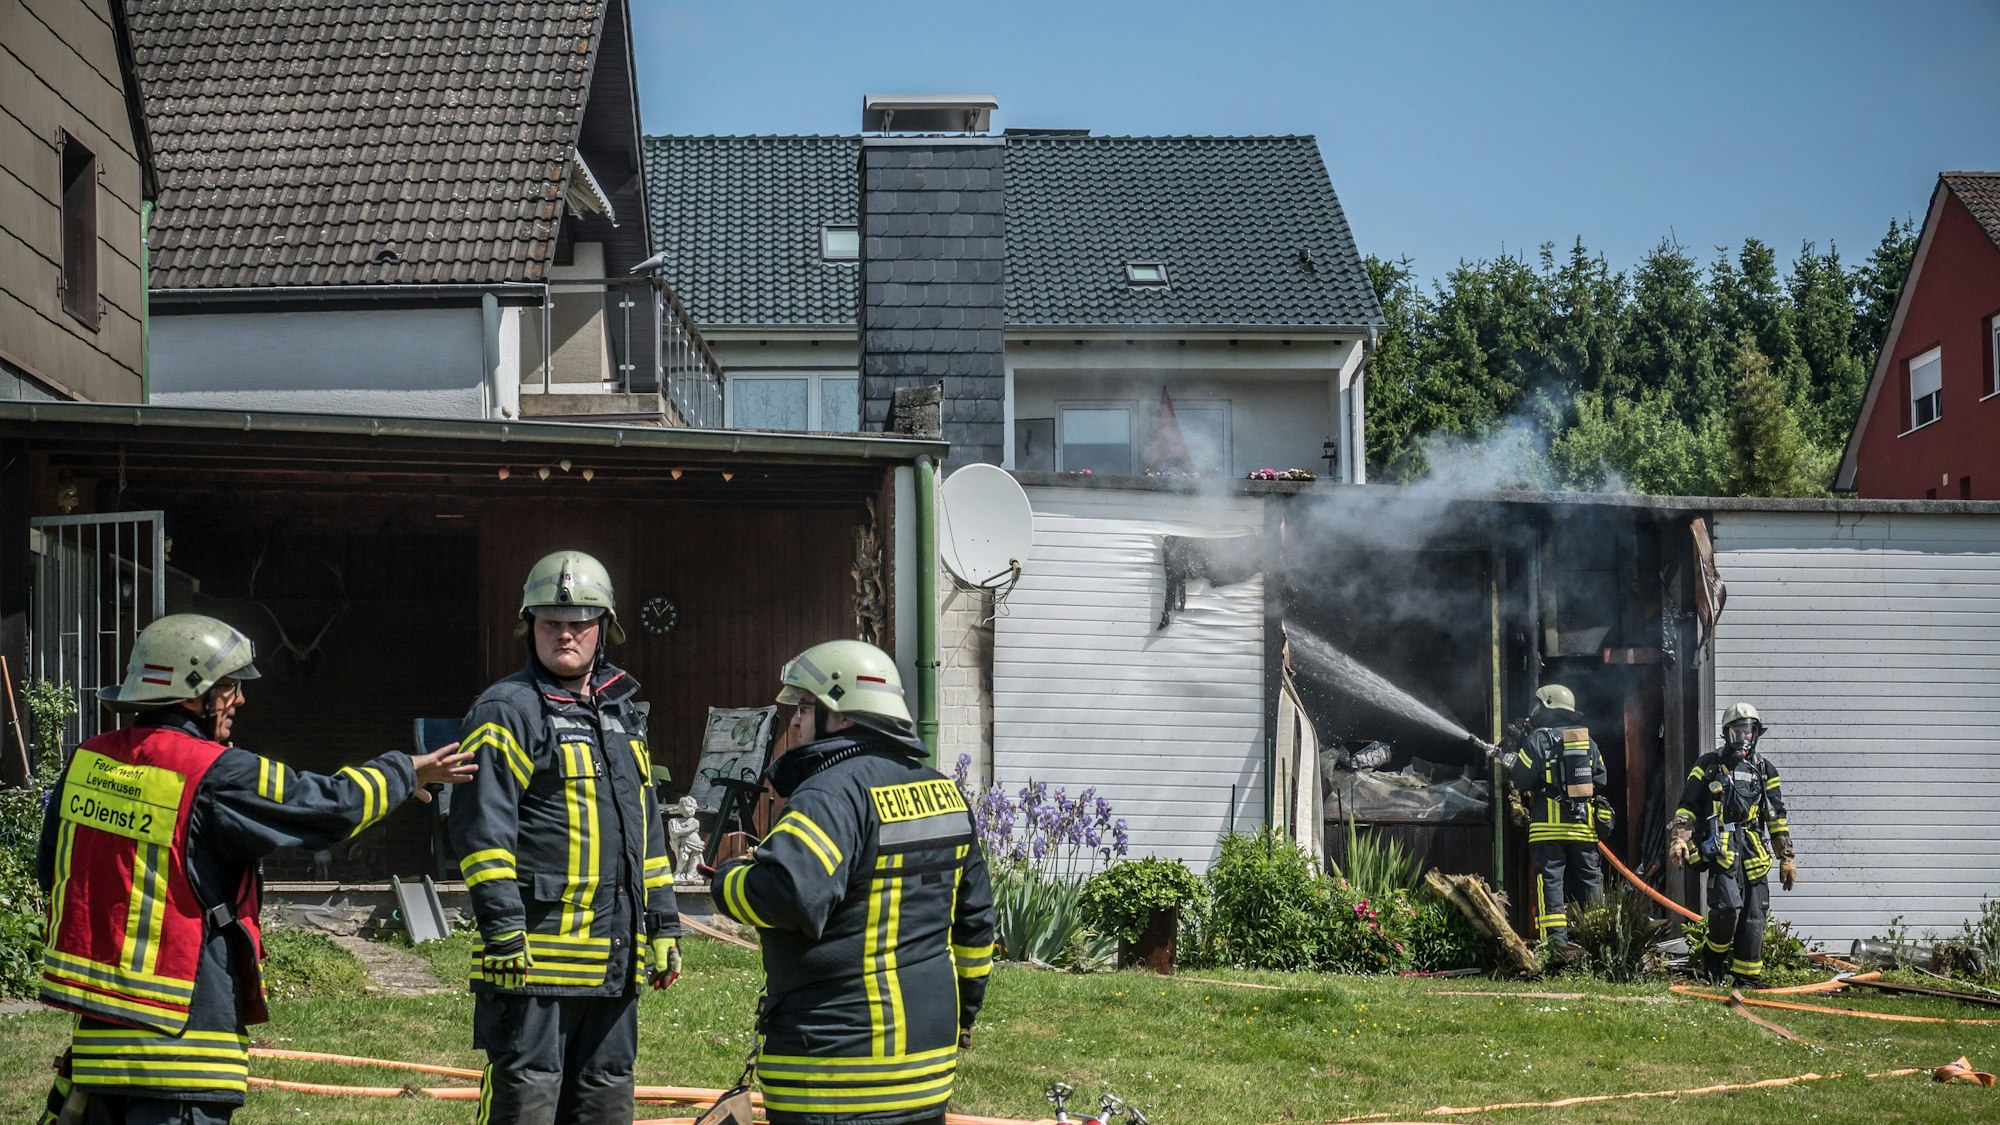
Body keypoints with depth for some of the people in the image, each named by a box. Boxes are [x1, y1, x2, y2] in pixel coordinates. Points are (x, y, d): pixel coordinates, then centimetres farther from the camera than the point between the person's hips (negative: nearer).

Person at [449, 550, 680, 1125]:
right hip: (537, 951, -7)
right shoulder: (508, 711, -6)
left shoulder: (622, 711, 18)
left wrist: (664, 925, 19)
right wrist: (504, 932, -19)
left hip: (614, 960, 7)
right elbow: (482, 829, -13)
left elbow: (647, 827, 23)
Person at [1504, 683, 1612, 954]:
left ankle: (1556, 937, -14)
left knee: (1550, 880, -5)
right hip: (1584, 823, 5)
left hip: (1549, 825, -5)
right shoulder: (1587, 740, 13)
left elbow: (1522, 779, -8)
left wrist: (1511, 762, 11)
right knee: (1589, 879, 10)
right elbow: (1601, 779, 15)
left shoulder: (1539, 739, -5)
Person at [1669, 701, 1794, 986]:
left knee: (1753, 917, 0)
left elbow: (1777, 818, 18)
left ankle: (1747, 976, 10)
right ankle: (1713, 959, 5)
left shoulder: (1765, 770, 16)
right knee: (1727, 907, -20)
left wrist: (1786, 858, 14)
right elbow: (1687, 807, 6)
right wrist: (1678, 839, -9)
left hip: (1753, 852, 4)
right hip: (1720, 849, -4)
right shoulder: (1708, 765, 8)